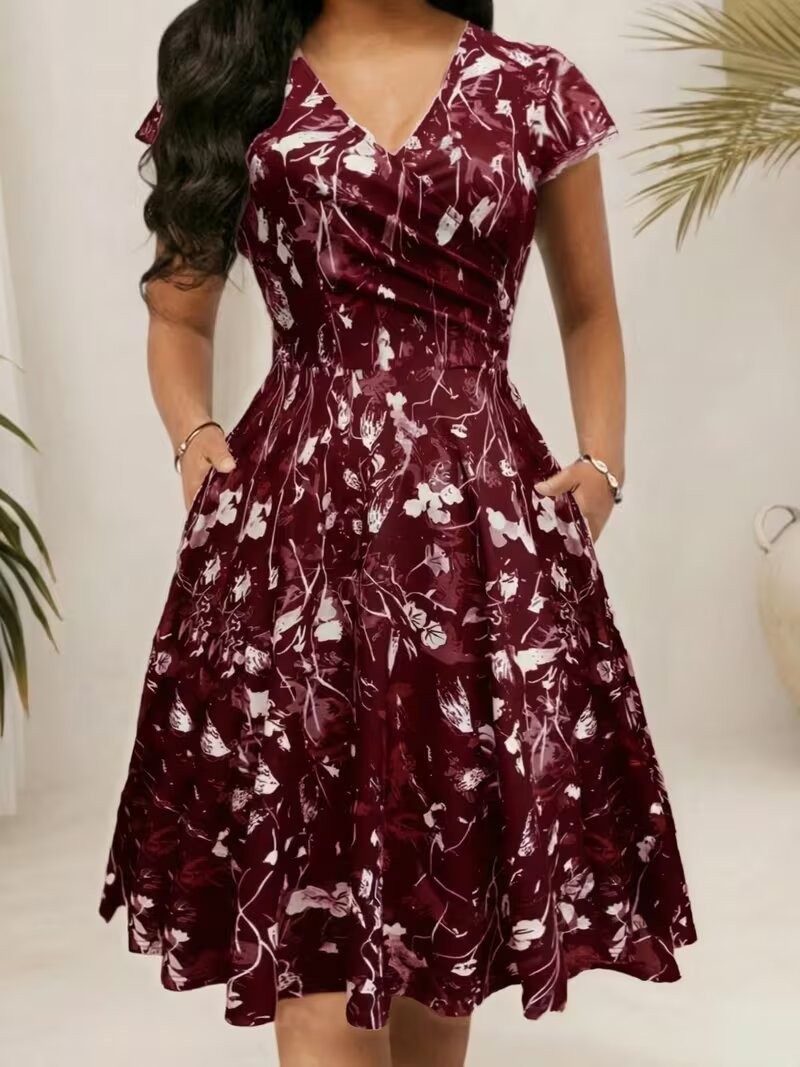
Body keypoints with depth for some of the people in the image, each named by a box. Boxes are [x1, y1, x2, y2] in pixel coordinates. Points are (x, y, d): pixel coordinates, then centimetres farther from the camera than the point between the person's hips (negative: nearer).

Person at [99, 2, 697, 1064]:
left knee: (455, 892, 7)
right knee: (309, 918, -5)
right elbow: (179, 313, 19)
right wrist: (195, 442, 1)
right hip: (288, 521, 0)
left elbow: (588, 311, 19)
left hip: (483, 516, 1)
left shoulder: (534, 89, 9)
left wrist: (603, 466, 5)